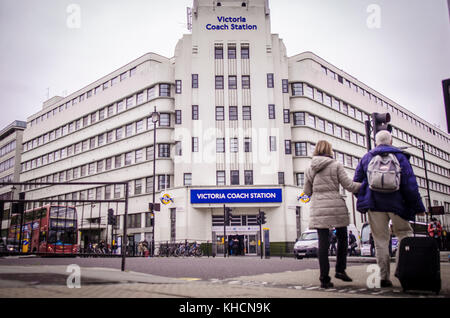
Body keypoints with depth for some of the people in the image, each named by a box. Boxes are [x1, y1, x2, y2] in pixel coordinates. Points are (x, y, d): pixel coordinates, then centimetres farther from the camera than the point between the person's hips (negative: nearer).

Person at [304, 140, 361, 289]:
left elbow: (307, 192, 12)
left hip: (318, 208, 2)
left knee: (323, 242, 1)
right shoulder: (336, 165, -1)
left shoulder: (310, 169, 9)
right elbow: (349, 185, -3)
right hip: (336, 206, -2)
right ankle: (340, 270, 14)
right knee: (342, 238, 17)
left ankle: (324, 278, 1)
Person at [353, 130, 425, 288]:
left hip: (374, 204, 2)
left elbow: (356, 183, 9)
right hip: (396, 203, -2)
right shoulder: (399, 156, 3)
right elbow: (410, 183, -3)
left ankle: (384, 277, 4)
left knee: (381, 240, 5)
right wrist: (418, 206, 0)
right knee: (405, 234, 12)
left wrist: (364, 201, 20)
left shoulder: (366, 158, 9)